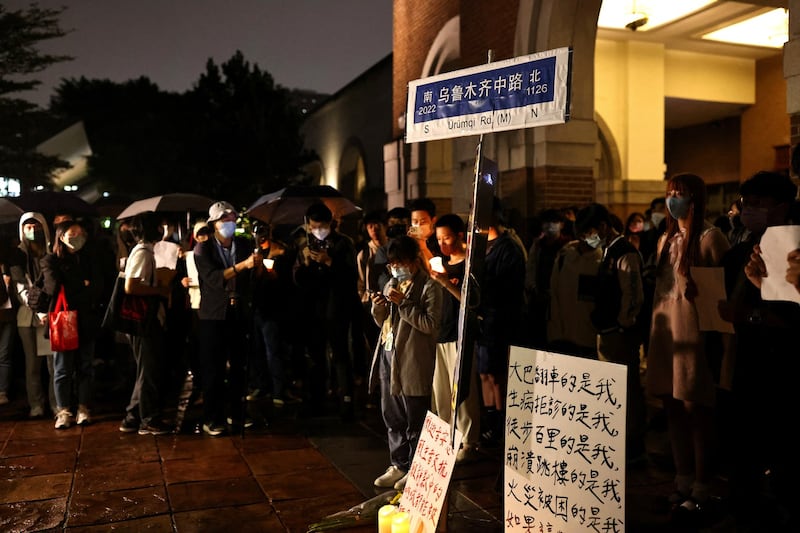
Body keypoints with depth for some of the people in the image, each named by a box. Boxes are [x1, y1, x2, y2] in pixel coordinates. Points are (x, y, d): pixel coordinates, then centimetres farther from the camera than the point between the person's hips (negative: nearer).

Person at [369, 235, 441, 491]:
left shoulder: (429, 287, -8)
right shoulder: (393, 284, 15)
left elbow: (431, 324, -18)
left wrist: (403, 303, -21)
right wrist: (378, 308, -2)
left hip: (413, 363, -8)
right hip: (388, 357, 8)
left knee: (415, 421, 3)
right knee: (392, 418, 16)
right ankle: (399, 465, 30)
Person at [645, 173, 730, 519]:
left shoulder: (710, 237, -4)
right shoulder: (667, 239, 18)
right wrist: (656, 329, 14)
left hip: (694, 333, -7)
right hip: (665, 332, 7)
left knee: (695, 409, -3)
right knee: (673, 408, 10)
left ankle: (701, 488, 8)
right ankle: (683, 480, 22)